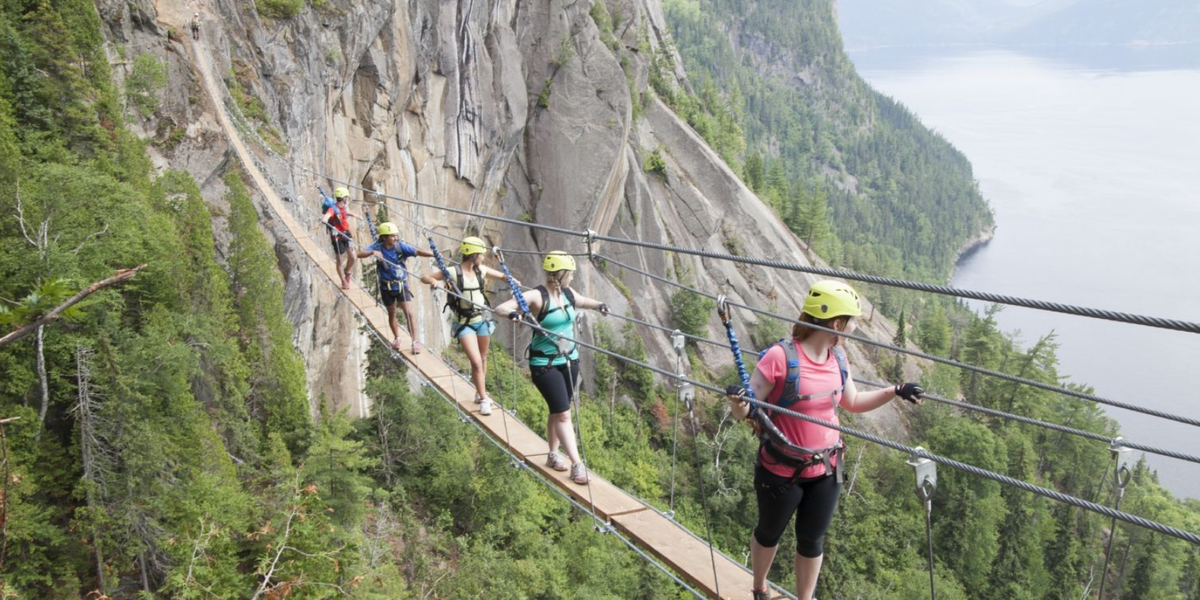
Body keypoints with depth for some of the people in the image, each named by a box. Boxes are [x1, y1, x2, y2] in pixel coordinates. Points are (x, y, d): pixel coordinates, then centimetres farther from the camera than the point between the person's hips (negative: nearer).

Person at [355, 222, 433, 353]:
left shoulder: (400, 246, -14)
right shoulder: (377, 247, -12)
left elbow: (417, 251, -26)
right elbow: (359, 254, -19)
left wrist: (435, 254, -40)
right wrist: (372, 252, -38)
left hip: (402, 285, -1)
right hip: (386, 287, 1)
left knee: (409, 313, -11)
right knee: (392, 314, 18)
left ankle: (415, 342, -3)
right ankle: (397, 338, 38)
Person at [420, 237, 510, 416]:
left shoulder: (482, 270, 1)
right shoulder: (453, 272, -13)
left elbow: (502, 276, 16)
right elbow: (424, 277, -8)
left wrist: (517, 283, -1)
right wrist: (432, 281, -30)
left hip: (483, 320, 5)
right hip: (464, 324, -5)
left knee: (483, 359, 17)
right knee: (476, 362, -11)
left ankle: (480, 392, 36)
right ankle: (483, 400, 3)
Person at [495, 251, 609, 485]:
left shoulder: (568, 293, 2)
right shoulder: (537, 297, -17)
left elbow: (581, 301, 24)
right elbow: (500, 308, -21)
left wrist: (598, 305, 3)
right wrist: (512, 313, -44)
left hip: (569, 360, 7)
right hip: (544, 364, -7)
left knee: (558, 412, 16)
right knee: (563, 414, -8)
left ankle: (553, 454, 32)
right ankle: (577, 464, -3)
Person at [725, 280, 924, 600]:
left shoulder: (838, 357, -3)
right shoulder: (781, 356, -25)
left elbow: (852, 402, 13)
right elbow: (745, 411, -20)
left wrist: (895, 391, 2)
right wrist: (739, 402, -44)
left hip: (826, 470, 5)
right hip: (781, 471, -4)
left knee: (812, 540, 17)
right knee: (769, 533, 20)